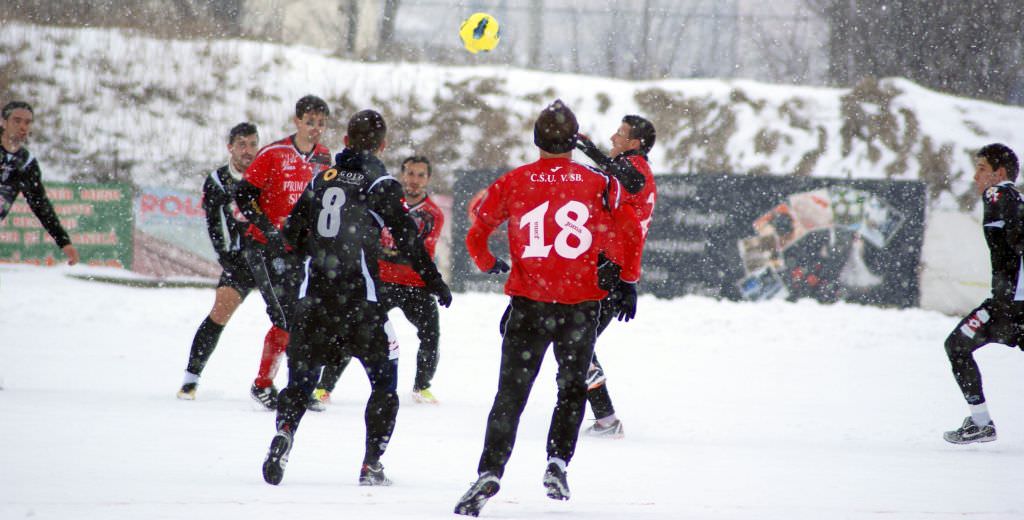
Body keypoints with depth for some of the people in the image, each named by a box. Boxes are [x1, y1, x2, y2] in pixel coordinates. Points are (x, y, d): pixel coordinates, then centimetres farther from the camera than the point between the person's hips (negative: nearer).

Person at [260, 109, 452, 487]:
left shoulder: (321, 180, 11)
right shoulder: (381, 185, -4)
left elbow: (292, 234, 17)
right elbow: (407, 239, -7)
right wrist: (435, 282, 3)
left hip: (314, 296, 4)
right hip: (360, 298, -4)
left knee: (301, 377, 11)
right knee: (385, 381, 10)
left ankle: (284, 432, -17)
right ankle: (371, 465, 3)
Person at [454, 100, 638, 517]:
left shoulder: (512, 183, 0)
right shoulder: (599, 184, -2)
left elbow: (476, 235, 8)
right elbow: (619, 238, -1)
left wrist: (488, 264, 28)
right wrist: (627, 282, 14)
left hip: (528, 304, 0)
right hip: (581, 305, 0)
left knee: (511, 392, 2)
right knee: (572, 387, 21)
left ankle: (490, 472, -12)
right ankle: (557, 463, 9)